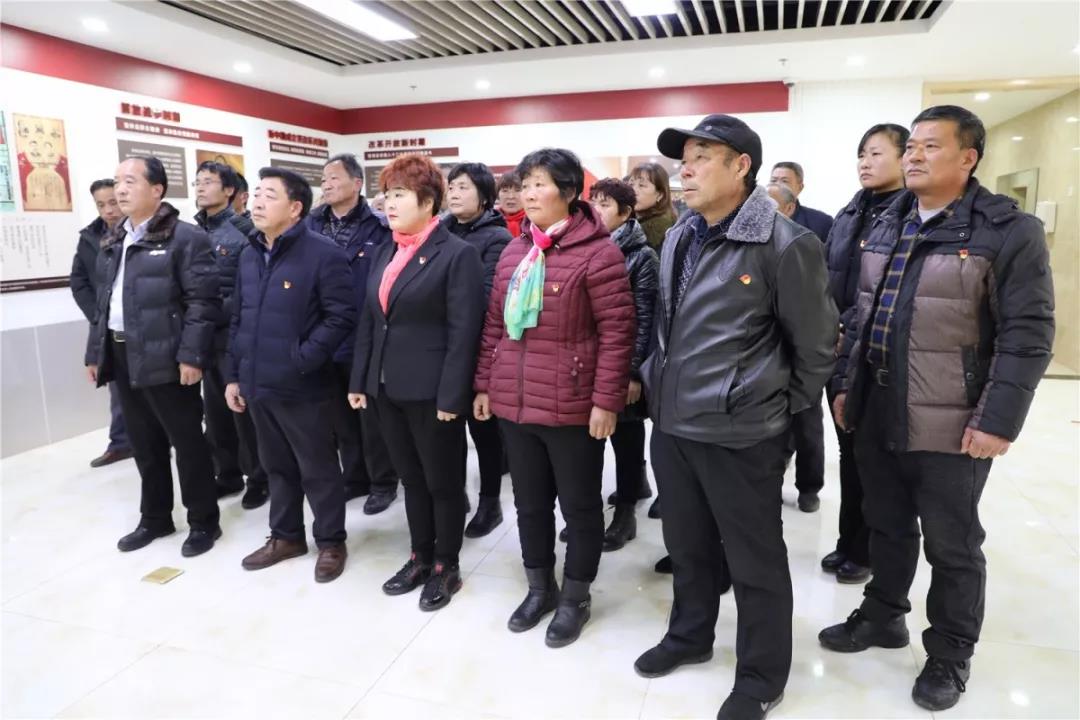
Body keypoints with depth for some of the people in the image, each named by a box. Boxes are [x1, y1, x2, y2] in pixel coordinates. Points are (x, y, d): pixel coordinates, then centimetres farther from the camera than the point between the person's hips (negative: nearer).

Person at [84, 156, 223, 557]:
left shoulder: (185, 238, -9)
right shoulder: (113, 242, 16)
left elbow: (203, 301, -15)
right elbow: (104, 300, 20)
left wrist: (190, 355, -20)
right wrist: (95, 352, 16)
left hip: (164, 357, -8)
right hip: (121, 356, 8)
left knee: (187, 442, 3)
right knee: (144, 444, 17)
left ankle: (203, 521, 16)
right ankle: (155, 518, 31)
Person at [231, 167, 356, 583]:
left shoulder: (323, 254, -12)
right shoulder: (249, 256, 11)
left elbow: (342, 315, -16)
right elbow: (238, 320, 15)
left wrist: (303, 358, -19)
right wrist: (233, 374, 13)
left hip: (302, 387, -7)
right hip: (258, 385, 7)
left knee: (318, 470, 7)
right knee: (277, 466, 20)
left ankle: (331, 542, 24)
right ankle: (286, 536, 36)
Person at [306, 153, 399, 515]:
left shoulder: (379, 228, -8)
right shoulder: (311, 225, 7)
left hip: (366, 340, -5)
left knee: (372, 417, 8)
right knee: (341, 416, 17)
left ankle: (383, 482, 25)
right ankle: (354, 478, 34)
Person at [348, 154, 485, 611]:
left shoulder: (457, 254, -10)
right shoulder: (385, 253, 12)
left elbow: (463, 332, -15)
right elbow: (369, 321, 15)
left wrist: (451, 396, -19)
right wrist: (359, 380, 10)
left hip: (431, 392, -7)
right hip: (387, 388, 7)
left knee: (443, 482, 8)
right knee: (411, 479, 18)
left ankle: (447, 567, 25)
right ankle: (420, 557, 34)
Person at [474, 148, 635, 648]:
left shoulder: (597, 251, -11)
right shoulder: (513, 252, 11)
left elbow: (617, 330, -13)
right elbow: (494, 324, 15)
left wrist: (606, 399, -16)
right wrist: (485, 383, 13)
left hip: (572, 406, -6)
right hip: (514, 402, 7)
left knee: (580, 506, 11)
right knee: (529, 503, 18)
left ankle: (575, 598, 30)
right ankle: (540, 587, 37)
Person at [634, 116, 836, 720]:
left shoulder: (784, 244, -14)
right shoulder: (678, 239, 8)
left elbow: (816, 343, -7)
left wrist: (782, 407, 1)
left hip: (741, 433, -6)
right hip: (671, 424, 7)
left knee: (754, 561, 11)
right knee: (687, 545, 23)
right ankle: (690, 636, 45)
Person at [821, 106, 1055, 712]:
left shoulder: (1010, 231, -9)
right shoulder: (886, 227, 10)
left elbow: (1027, 336, -13)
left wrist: (998, 420, -17)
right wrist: (847, 386, 13)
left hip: (951, 425, -5)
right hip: (877, 415, 6)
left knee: (952, 546, 10)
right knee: (887, 528, 20)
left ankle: (951, 653, 30)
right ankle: (883, 616, 40)